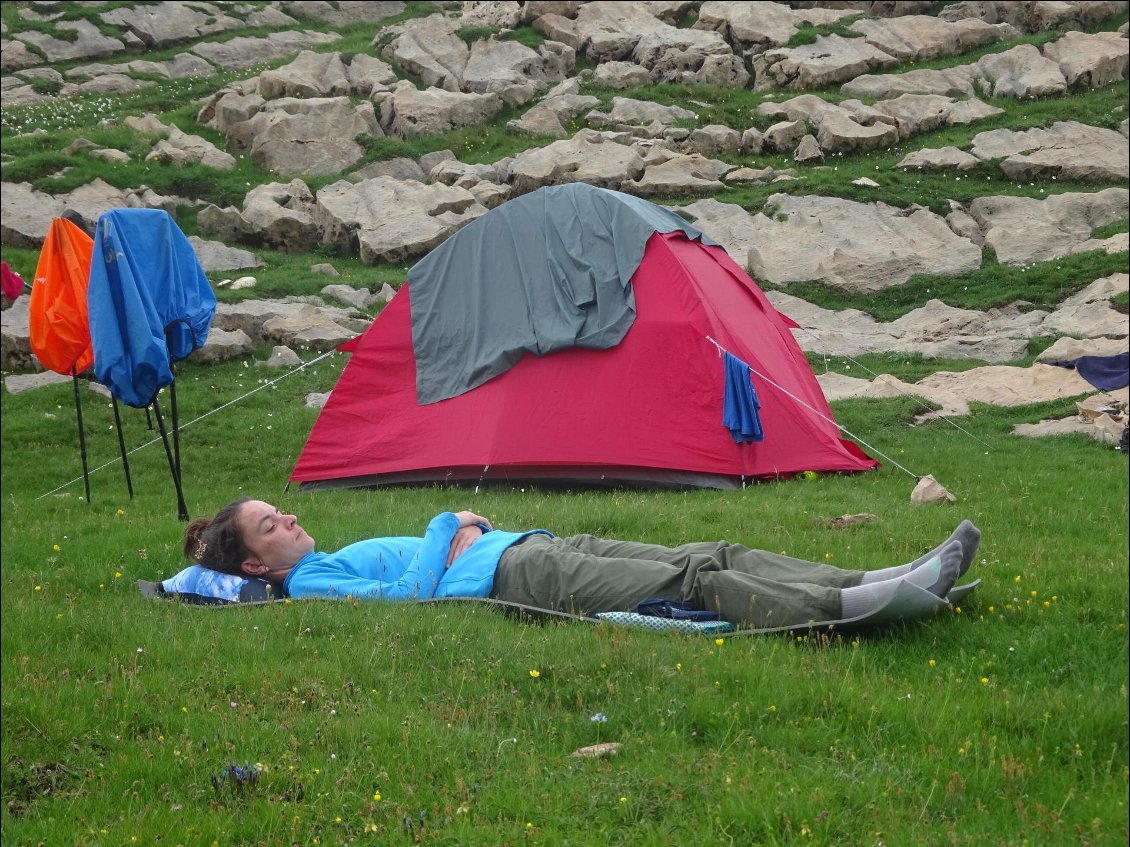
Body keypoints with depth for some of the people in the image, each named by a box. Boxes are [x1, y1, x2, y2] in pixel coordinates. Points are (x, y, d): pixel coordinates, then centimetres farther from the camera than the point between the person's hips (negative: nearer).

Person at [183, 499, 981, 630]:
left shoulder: (339, 556, 25)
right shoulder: (311, 586, -3)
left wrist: (468, 527, 15)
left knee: (714, 556, -6)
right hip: (520, 581, -9)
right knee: (695, 583, -24)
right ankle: (848, 607, -32)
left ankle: (893, 580, -14)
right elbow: (408, 596, -18)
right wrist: (445, 529, -4)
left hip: (540, 546, 9)